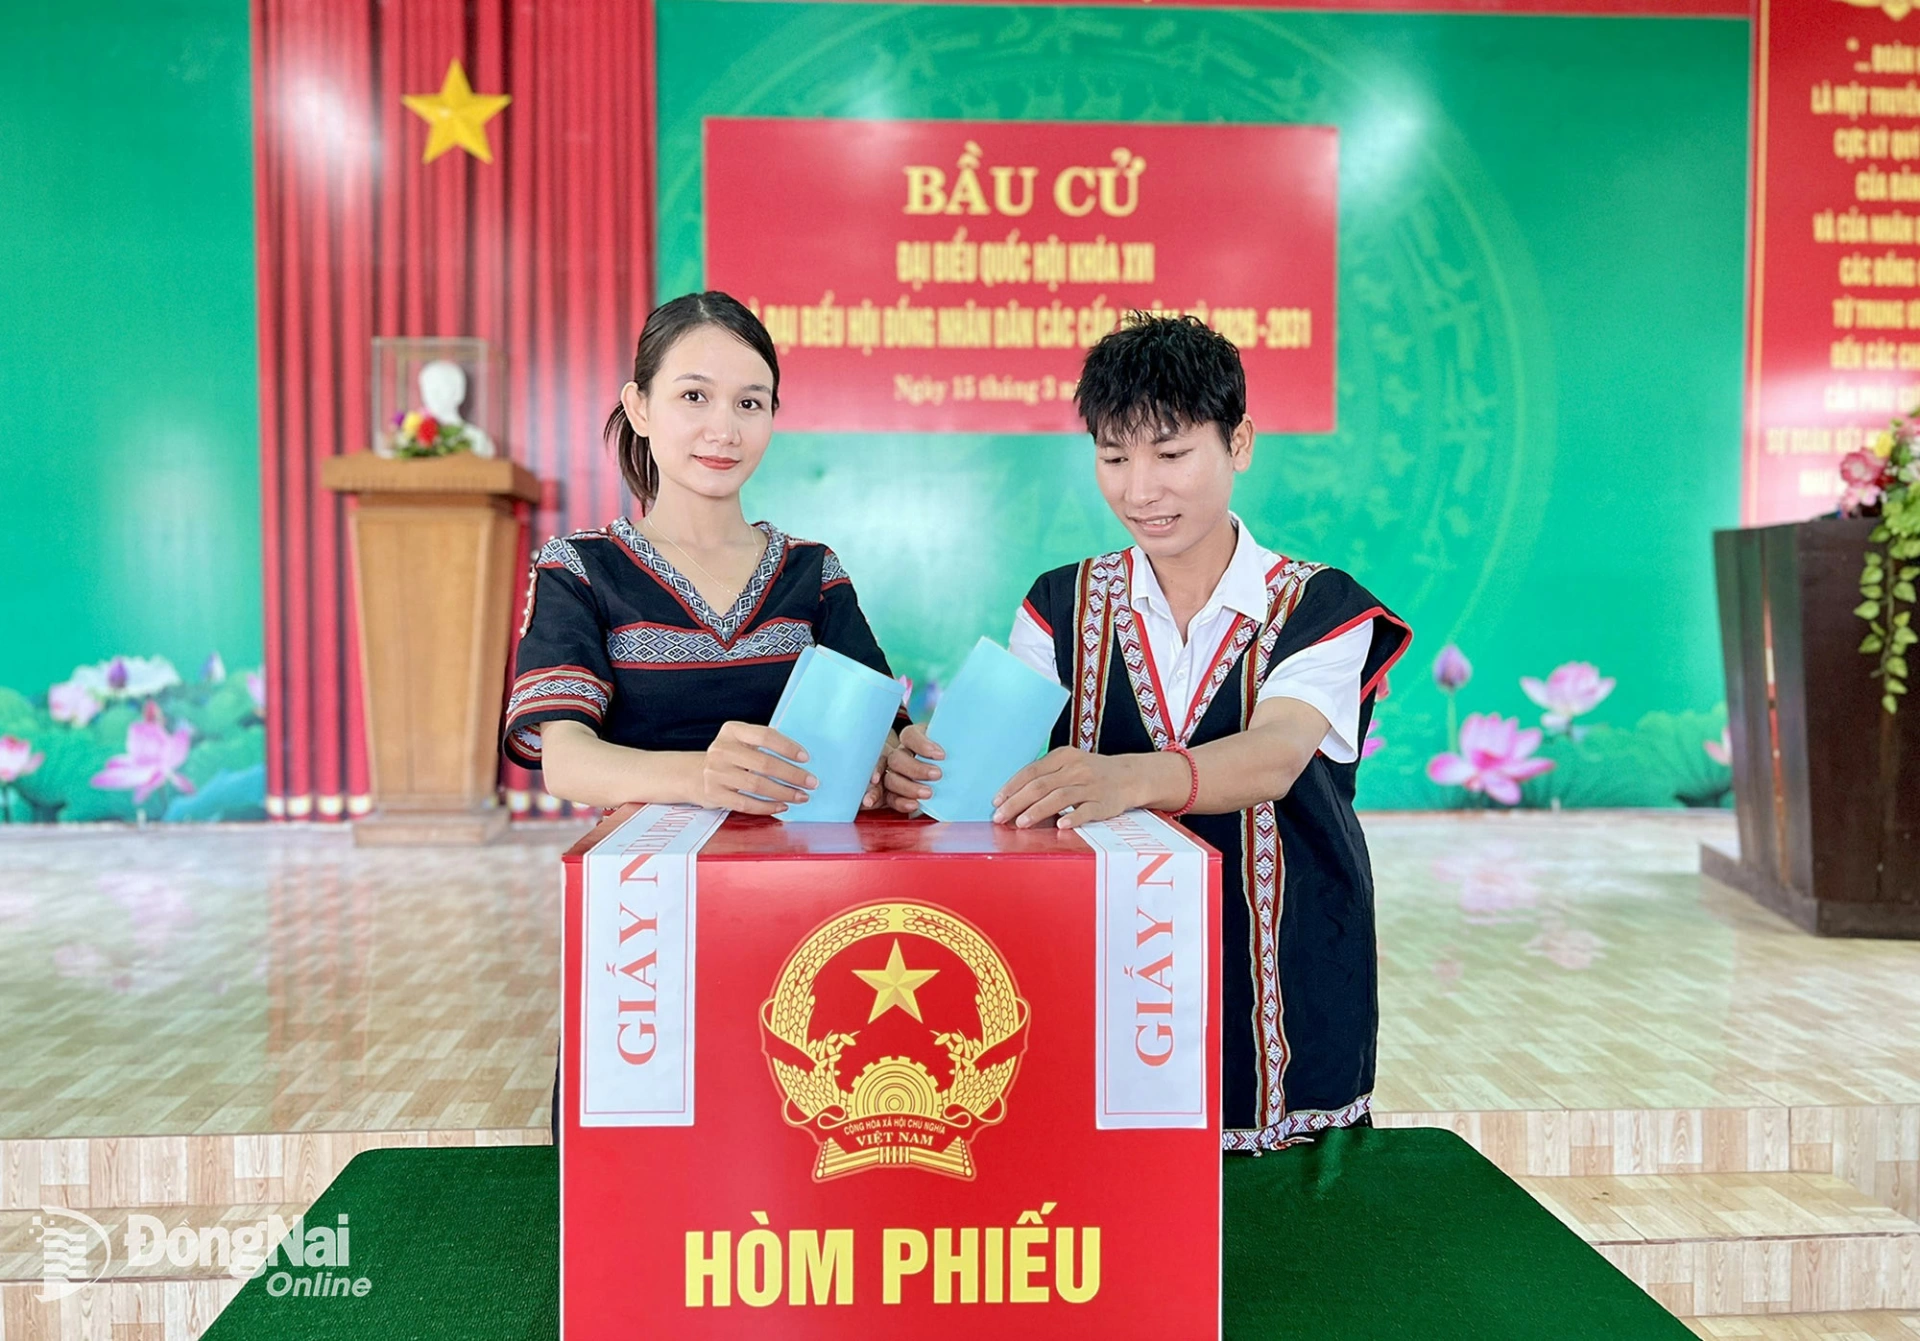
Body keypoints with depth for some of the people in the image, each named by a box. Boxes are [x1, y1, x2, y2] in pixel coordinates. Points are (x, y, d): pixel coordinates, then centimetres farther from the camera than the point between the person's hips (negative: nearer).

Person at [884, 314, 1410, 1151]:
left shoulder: (1321, 607, -3)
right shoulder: (1062, 608, 5)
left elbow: (1274, 759, -22)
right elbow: (1004, 755, -7)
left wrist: (1125, 779, -42)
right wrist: (929, 764, -31)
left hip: (1284, 1006, -1)